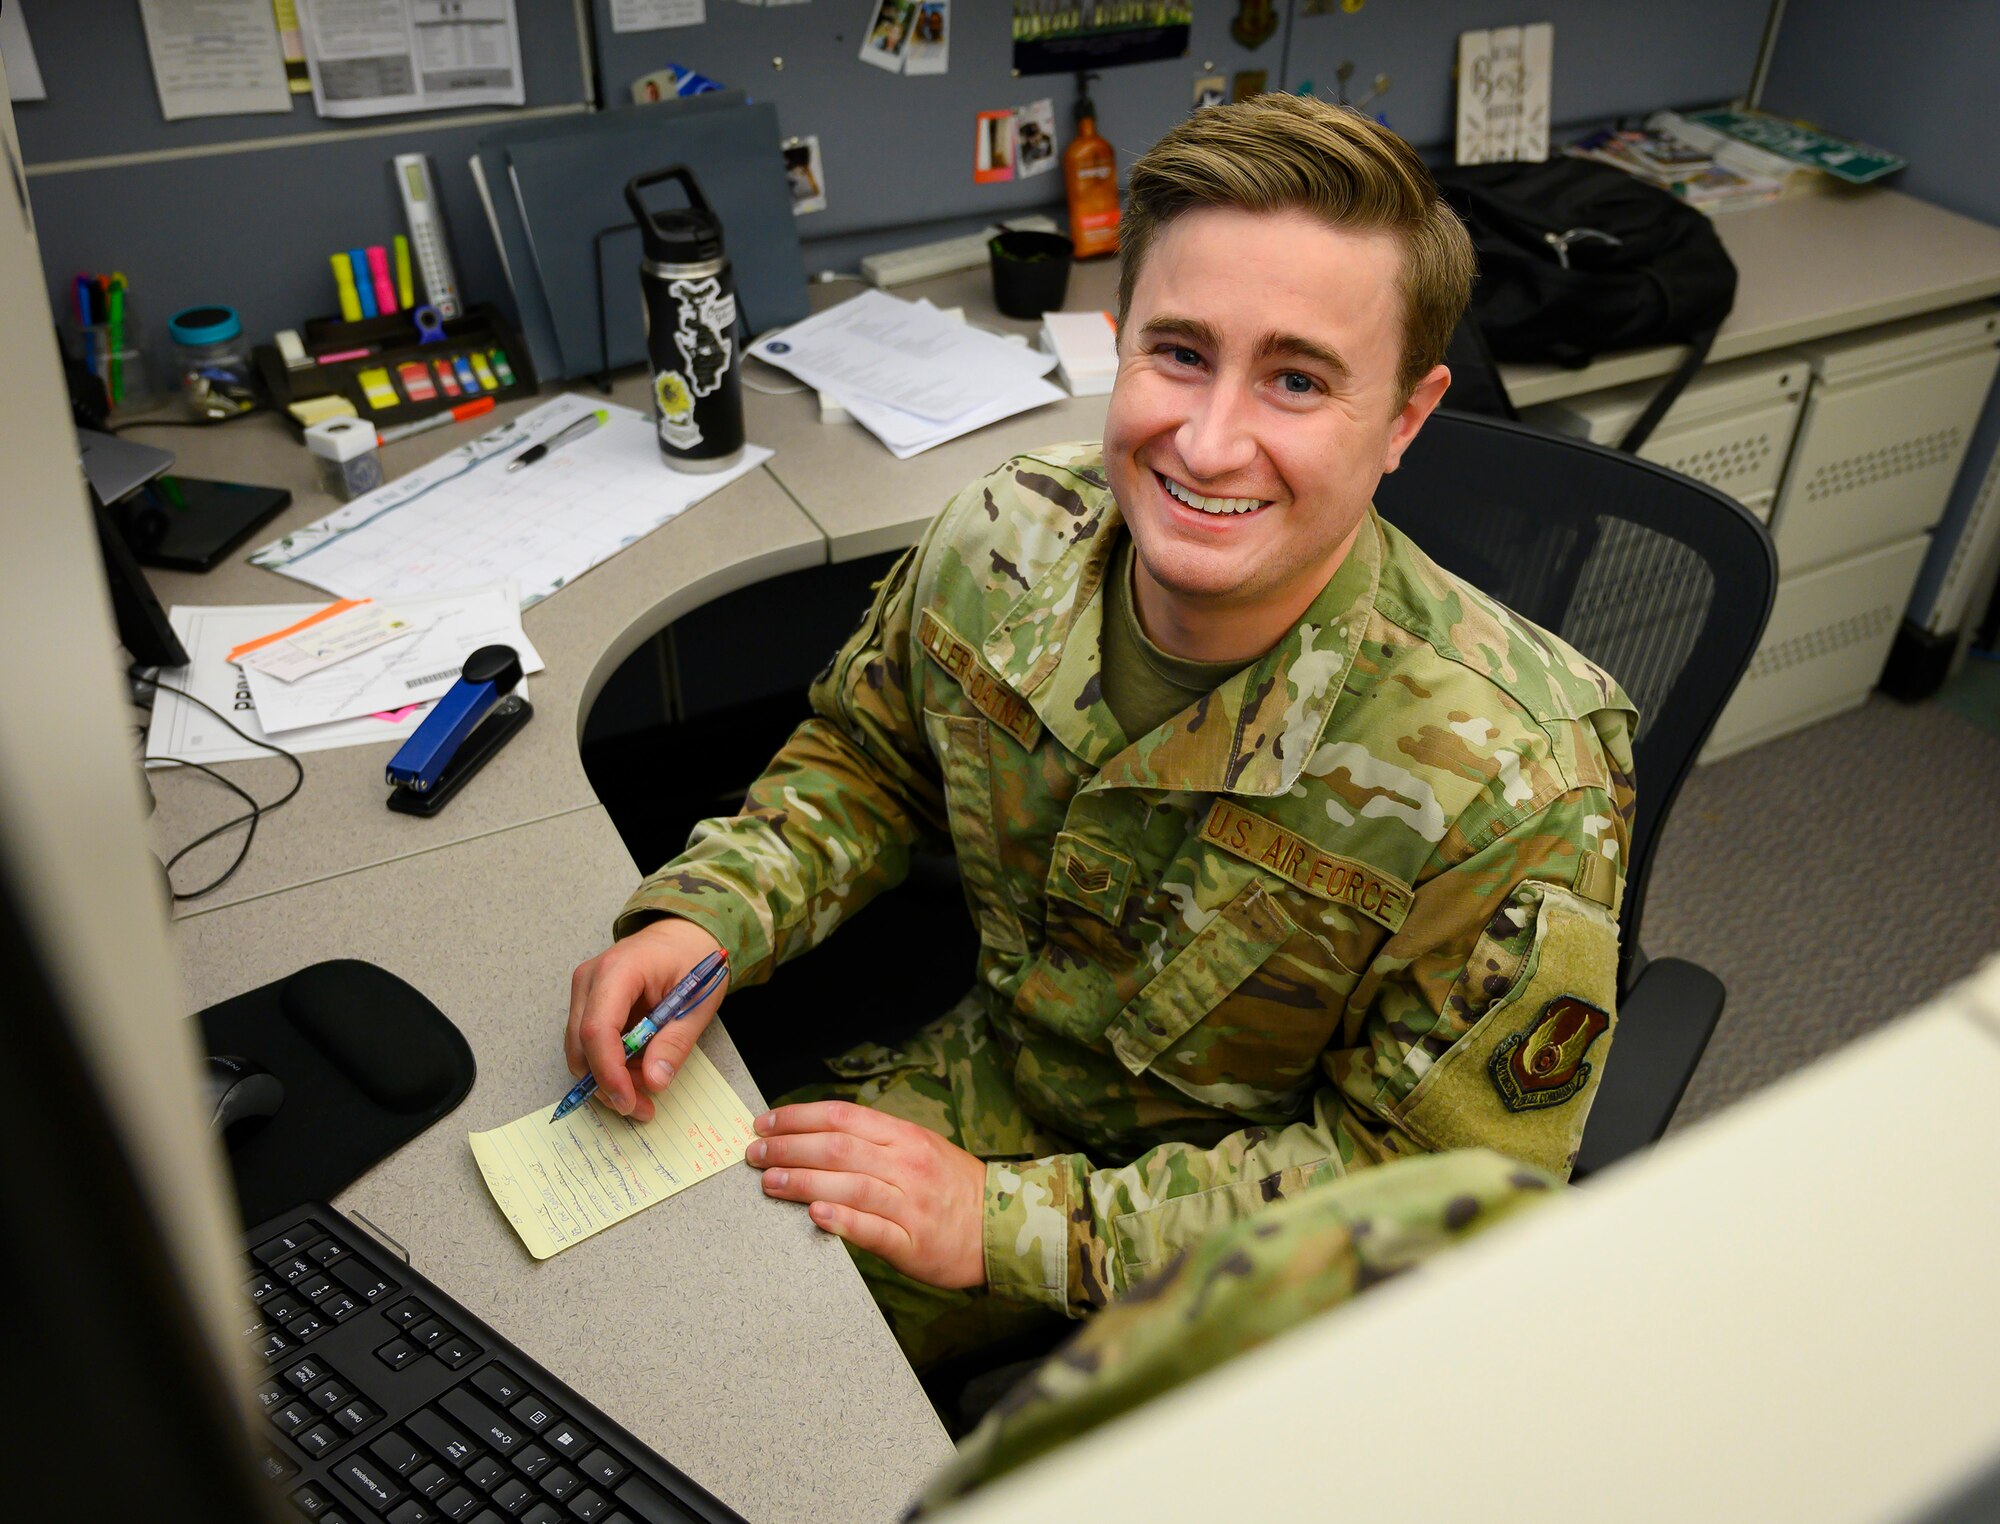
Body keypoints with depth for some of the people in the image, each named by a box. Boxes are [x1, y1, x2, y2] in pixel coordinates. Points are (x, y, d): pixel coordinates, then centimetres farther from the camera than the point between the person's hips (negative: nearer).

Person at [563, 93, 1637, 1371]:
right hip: (1000, 1079, 4)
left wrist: (1011, 1220, -25)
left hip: (1253, 1278, -3)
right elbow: (864, 763, 2)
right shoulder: (1007, 543, -18)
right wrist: (702, 917, -17)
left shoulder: (1514, 786, -31)